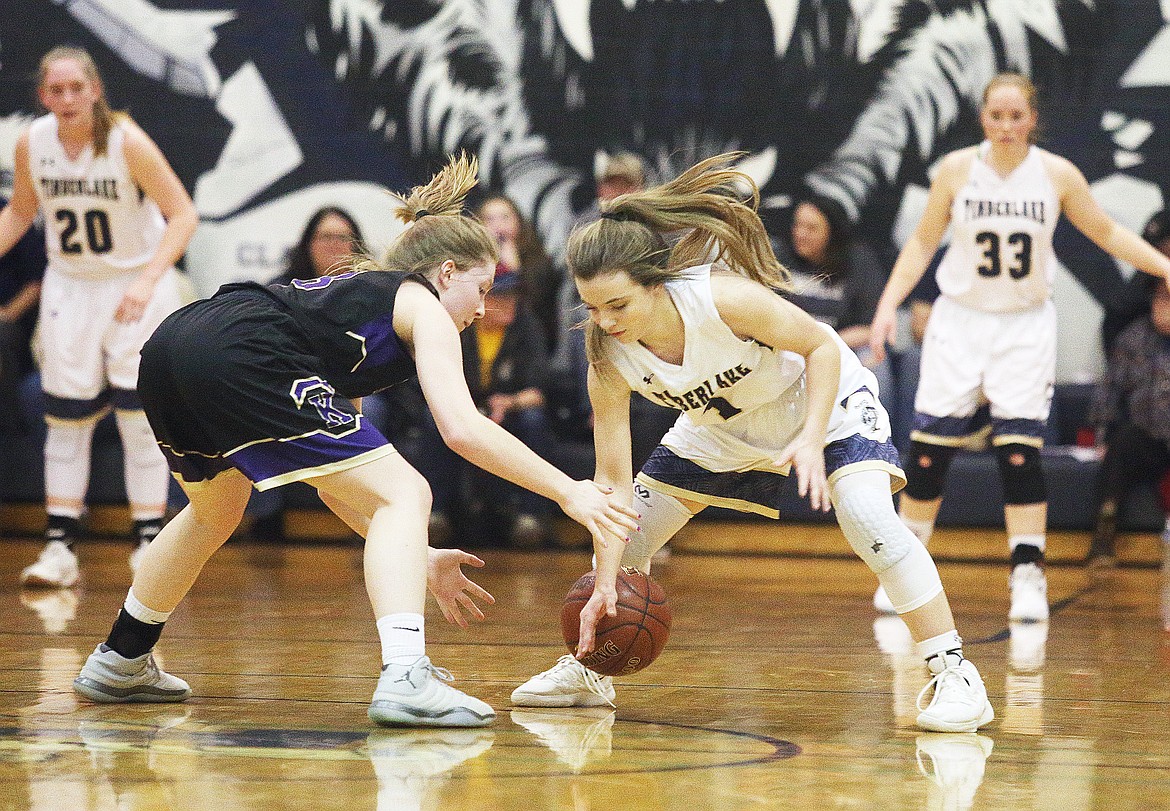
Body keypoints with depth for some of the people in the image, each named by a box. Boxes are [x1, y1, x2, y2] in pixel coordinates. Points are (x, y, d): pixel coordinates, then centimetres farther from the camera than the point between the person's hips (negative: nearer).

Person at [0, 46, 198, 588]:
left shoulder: (127, 142, -21)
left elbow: (183, 213, -19)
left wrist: (148, 279, -30)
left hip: (137, 287, -3)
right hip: (70, 287, 4)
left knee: (141, 417, -5)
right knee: (65, 419, 3)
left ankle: (149, 544, 3)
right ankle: (59, 549, 8)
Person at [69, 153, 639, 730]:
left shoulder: (357, 289, 35)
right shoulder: (422, 307, 14)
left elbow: (334, 478, 33)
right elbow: (463, 429, -5)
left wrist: (417, 557, 32)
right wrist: (568, 492, 0)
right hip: (241, 358, -9)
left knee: (217, 513, 36)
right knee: (405, 495, -4)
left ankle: (119, 662, 47)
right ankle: (405, 678, -22)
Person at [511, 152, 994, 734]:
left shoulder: (723, 298, -38)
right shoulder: (610, 358, -25)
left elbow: (822, 346, -24)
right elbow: (613, 477, -19)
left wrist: (811, 441, -34)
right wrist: (604, 585, -25)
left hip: (822, 401, -5)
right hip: (721, 428, 5)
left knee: (870, 520, -28)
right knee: (623, 537, 3)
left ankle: (954, 675, -19)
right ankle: (589, 668, 27)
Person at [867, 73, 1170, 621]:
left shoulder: (1057, 175, -5)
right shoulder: (957, 169, -5)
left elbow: (1109, 234, 7)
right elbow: (922, 243, 4)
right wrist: (889, 304, -4)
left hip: (1025, 328, -1)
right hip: (959, 321, 1)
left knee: (1020, 451, -11)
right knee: (929, 450, -1)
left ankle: (1028, 577, -4)